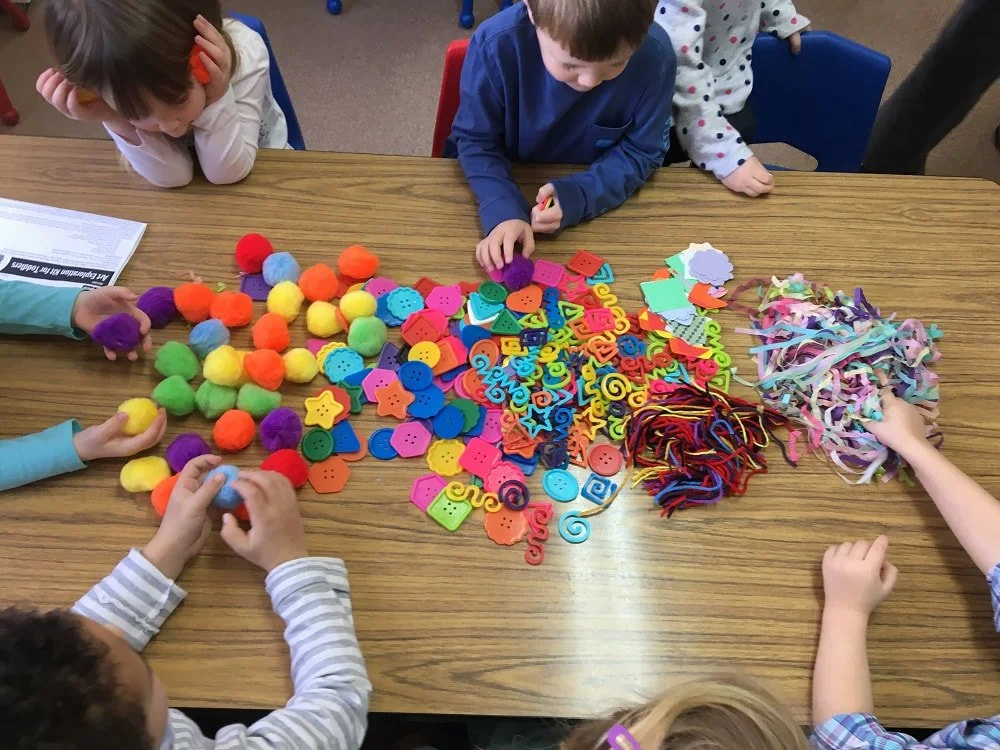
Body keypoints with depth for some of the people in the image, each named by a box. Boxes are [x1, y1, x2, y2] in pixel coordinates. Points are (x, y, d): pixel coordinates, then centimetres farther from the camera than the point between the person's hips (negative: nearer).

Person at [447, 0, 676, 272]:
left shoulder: (655, 55, -24)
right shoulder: (495, 44, -28)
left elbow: (641, 152, -12)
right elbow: (476, 141, -16)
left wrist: (579, 196, -30)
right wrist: (504, 211, -34)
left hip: (596, 190, 2)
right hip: (507, 180, -1)